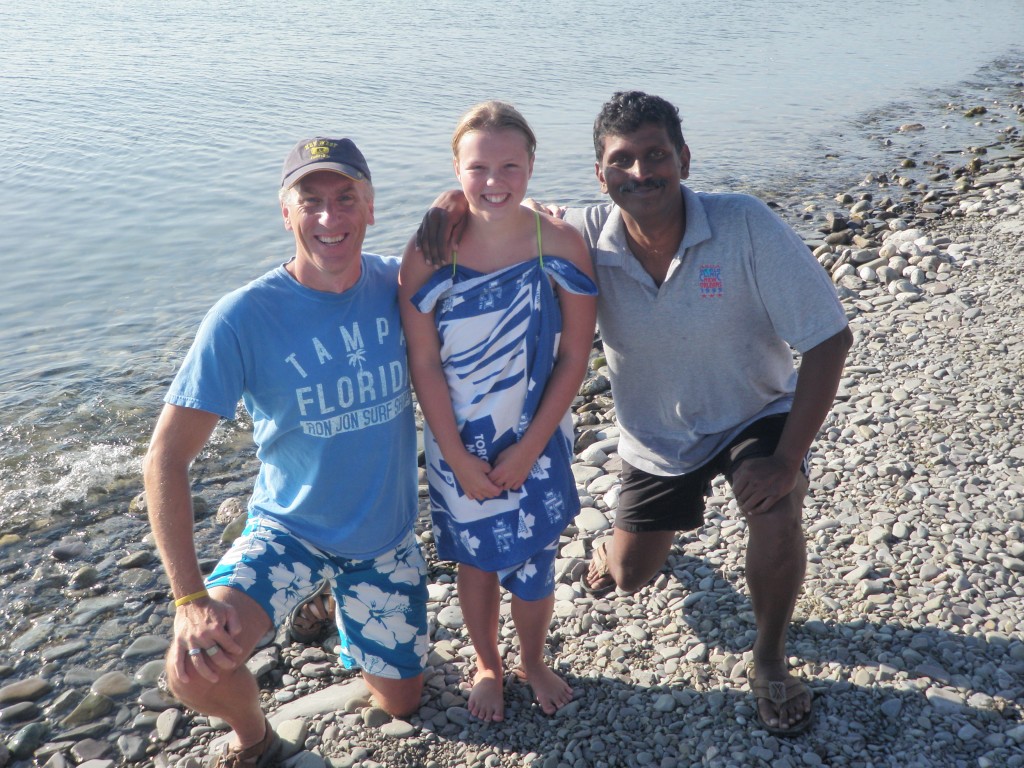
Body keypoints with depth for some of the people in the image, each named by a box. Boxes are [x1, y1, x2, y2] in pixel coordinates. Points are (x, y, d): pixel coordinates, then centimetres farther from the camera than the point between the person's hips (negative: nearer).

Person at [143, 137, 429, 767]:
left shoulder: (396, 285, -11)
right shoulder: (244, 318, -22)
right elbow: (167, 459, -21)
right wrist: (190, 597, -27)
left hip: (387, 536, 3)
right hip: (289, 531, -3)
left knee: (401, 704, 17)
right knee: (195, 671, -27)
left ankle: (338, 606, 46)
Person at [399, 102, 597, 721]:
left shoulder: (562, 244, -14)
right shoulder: (429, 252, -15)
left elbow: (574, 358, -10)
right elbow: (424, 365, -10)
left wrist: (528, 449, -11)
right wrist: (458, 458, -10)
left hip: (536, 443, 0)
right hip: (459, 445, 0)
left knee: (532, 565, 13)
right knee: (476, 560, 16)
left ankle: (534, 661, 43)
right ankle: (487, 666, 44)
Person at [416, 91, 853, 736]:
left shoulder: (746, 226, -29)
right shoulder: (588, 236, -20)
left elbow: (830, 339, -25)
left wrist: (787, 459, -29)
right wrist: (455, 200, -29)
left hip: (756, 414, -2)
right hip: (656, 436, 3)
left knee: (776, 519, -32)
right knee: (630, 577, 14)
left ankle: (771, 660, -1)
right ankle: (627, 537, 55)